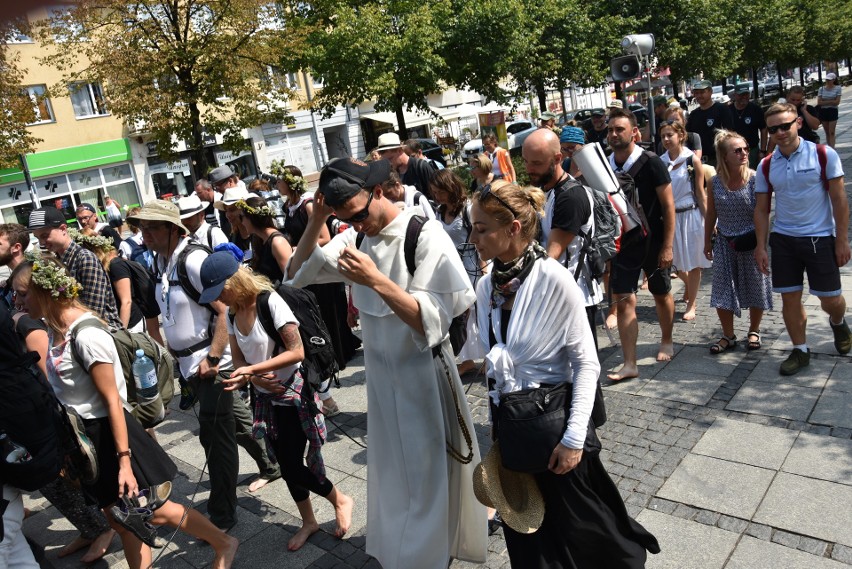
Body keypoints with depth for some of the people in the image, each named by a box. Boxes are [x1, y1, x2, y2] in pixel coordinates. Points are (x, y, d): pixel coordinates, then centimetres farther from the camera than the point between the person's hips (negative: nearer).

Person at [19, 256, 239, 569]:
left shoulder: (87, 336, -23)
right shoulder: (54, 331, 4)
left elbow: (113, 401, -22)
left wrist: (124, 460, -21)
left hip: (108, 433, -8)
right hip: (85, 436, 8)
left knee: (155, 512, 4)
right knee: (120, 519, 15)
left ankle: (224, 544, 25)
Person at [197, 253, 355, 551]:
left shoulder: (270, 302, -22)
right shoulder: (232, 313, -1)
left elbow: (296, 352, -24)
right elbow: (238, 358, 5)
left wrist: (251, 370, -27)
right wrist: (252, 379, -16)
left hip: (293, 393, -7)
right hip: (266, 397, 7)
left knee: (292, 466, -3)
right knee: (286, 464, 15)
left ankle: (341, 501, 23)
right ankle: (308, 522, 35)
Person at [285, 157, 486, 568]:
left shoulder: (426, 237, -20)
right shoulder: (356, 236, 0)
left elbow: (431, 321, -25)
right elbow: (298, 273, 1)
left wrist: (376, 280, -35)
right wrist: (316, 221, -12)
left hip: (423, 372, -6)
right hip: (380, 372, 6)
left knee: (427, 480, 9)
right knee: (391, 474, 22)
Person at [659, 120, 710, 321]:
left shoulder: (692, 160, -7)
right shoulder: (660, 161, 0)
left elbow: (701, 193, -5)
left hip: (690, 214, -3)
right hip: (669, 215, 3)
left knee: (693, 262, 5)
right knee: (675, 261, 14)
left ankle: (691, 304, 18)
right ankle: (688, 284, 46)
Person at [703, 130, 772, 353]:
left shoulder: (755, 179, -14)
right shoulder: (715, 182, -7)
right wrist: (707, 241, 7)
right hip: (724, 242, 2)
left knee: (754, 288, 11)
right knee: (722, 291, 4)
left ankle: (754, 331, 32)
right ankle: (728, 336, 20)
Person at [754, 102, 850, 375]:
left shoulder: (824, 155, -7)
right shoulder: (766, 166, 1)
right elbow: (762, 209, 6)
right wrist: (761, 246, 0)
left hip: (820, 237, -2)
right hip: (783, 239, 3)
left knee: (830, 299, 5)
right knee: (790, 298, 5)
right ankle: (800, 350, 23)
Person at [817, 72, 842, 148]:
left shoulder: (838, 88, -3)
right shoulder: (821, 89, 3)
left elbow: (837, 102, -9)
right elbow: (819, 102, -4)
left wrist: (825, 102, -9)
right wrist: (831, 101, -10)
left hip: (833, 111, -3)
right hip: (823, 111, 3)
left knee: (832, 133, -8)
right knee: (827, 133, 8)